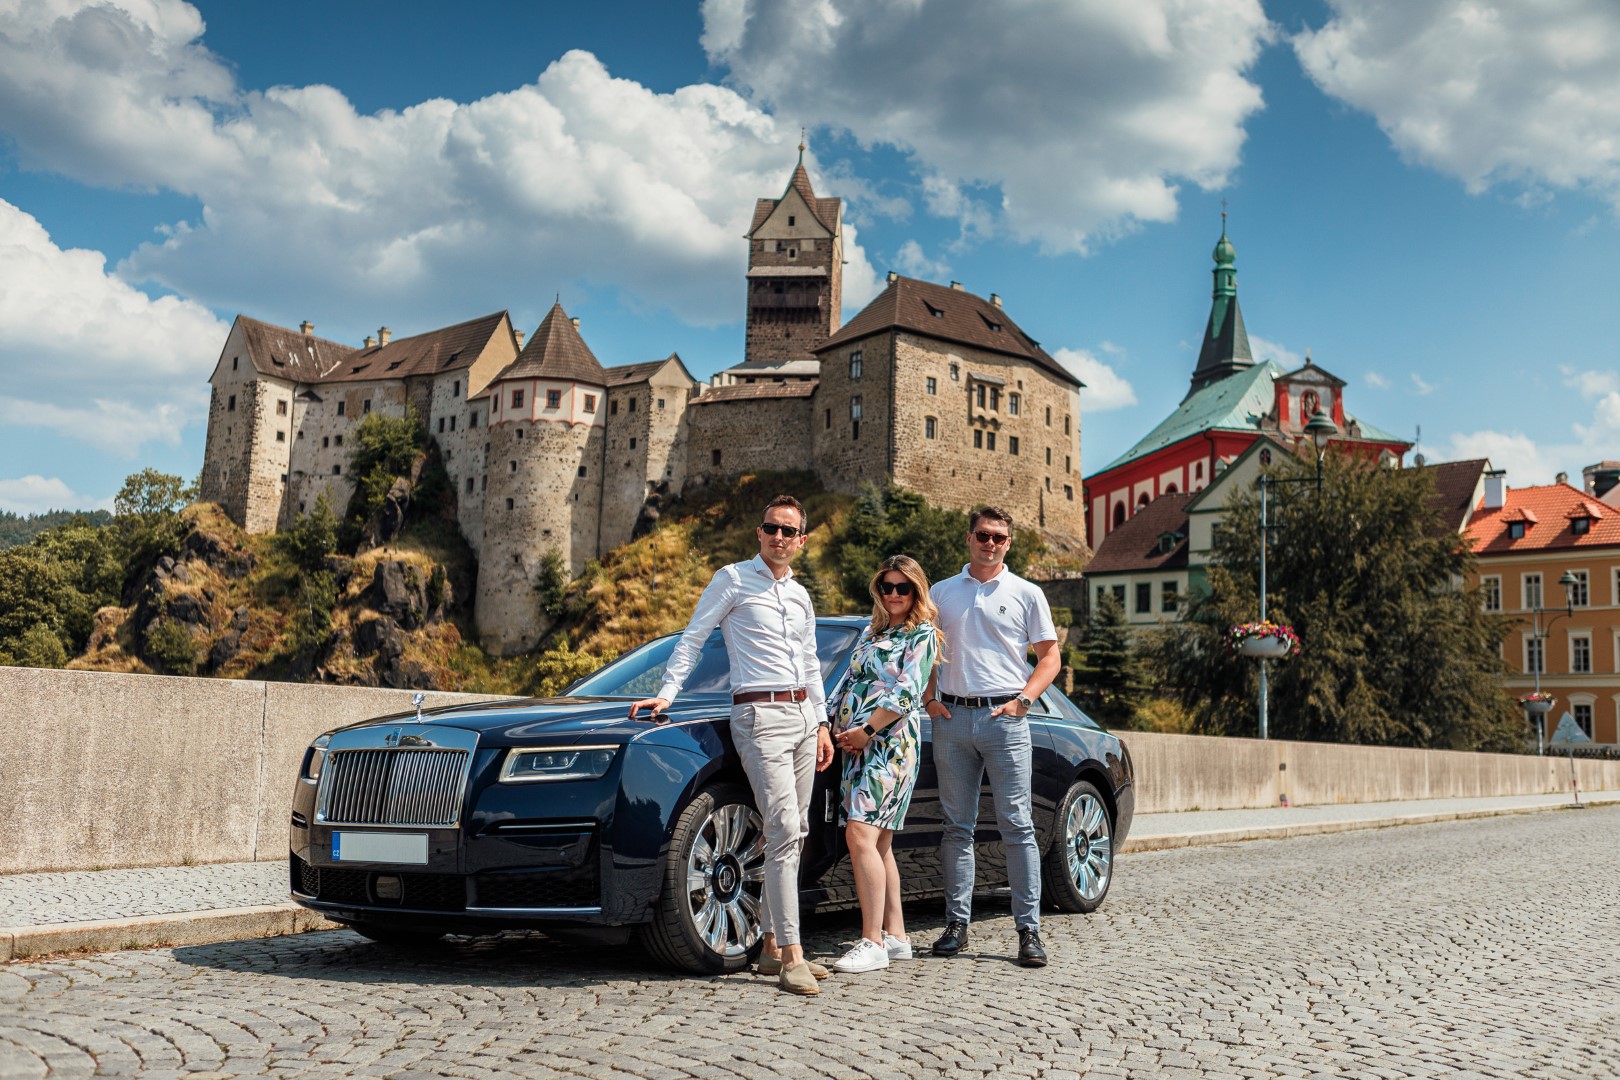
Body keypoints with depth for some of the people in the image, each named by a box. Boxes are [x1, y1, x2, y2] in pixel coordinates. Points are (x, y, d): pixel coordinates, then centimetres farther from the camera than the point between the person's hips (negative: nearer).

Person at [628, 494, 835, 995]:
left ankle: (771, 944, 15)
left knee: (794, 833, 6)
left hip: (803, 714, 7)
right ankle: (791, 957, -15)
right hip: (760, 715, -7)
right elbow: (692, 639, 0)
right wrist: (667, 692, -10)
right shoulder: (733, 579, 0)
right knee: (783, 829, -16)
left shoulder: (800, 595, 18)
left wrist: (823, 724, 20)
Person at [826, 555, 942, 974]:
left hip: (890, 742, -7)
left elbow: (906, 693, -11)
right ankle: (896, 936, 14)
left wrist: (866, 730, -14)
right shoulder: (870, 633, 21)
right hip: (857, 746, 7)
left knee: (861, 834, -17)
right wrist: (840, 729, 2)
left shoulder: (922, 635, -1)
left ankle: (873, 943, -16)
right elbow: (847, 684, 18)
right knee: (879, 843, 8)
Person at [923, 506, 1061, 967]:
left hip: (1004, 718, -2)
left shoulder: (1026, 594, 8)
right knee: (957, 826, 6)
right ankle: (957, 922, 14)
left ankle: (1029, 929, 0)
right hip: (952, 719, 2)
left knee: (1017, 825, -4)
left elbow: (1049, 656, 8)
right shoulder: (942, 592, 13)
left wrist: (1023, 699, -6)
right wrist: (929, 699, 2)